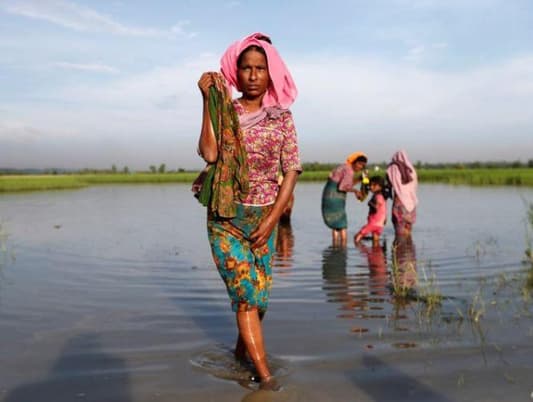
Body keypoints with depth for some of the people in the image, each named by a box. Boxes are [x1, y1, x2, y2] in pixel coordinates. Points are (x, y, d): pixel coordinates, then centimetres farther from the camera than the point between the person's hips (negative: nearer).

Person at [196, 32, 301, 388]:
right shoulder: (223, 113, -1)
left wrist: (271, 221, -9)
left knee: (259, 295, 9)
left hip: (264, 218, 2)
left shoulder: (282, 116, 1)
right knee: (246, 293, -7)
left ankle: (242, 350, 34)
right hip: (226, 217, -2)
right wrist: (209, 101, -18)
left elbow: (292, 170, -2)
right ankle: (266, 375, 1)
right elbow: (210, 153, -19)